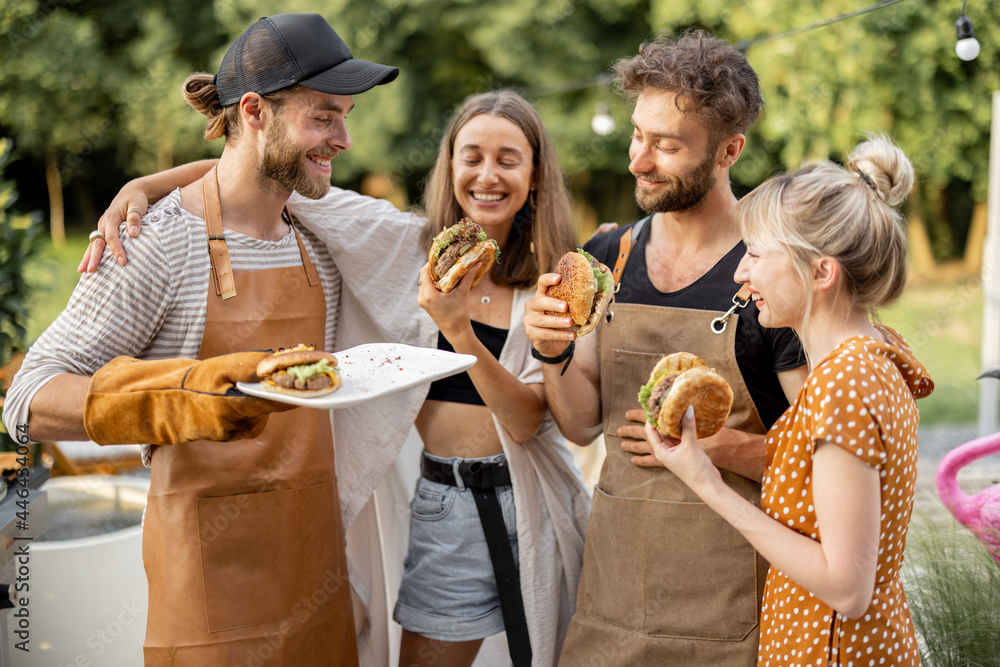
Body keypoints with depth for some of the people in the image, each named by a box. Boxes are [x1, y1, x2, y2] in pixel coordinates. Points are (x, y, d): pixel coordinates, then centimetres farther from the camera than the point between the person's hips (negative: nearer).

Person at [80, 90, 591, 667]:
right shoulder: (407, 245, -3)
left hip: (534, 506, 0)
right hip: (445, 505, 0)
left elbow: (526, 422, -13)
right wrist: (142, 187, -16)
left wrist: (458, 329, -27)